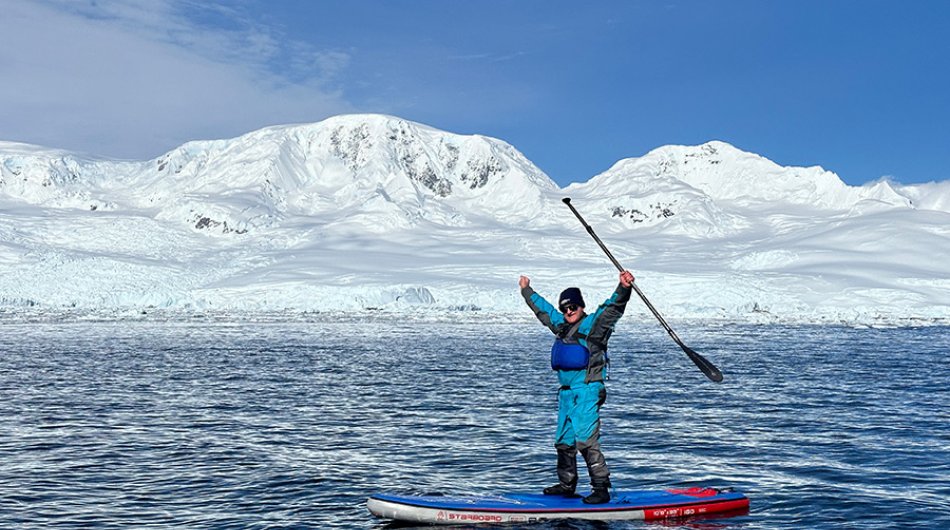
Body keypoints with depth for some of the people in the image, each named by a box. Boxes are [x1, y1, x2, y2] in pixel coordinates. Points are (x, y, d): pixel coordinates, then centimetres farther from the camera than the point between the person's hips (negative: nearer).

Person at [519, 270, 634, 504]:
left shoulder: (593, 324, -4)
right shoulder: (561, 326, 17)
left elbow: (612, 308, -21)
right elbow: (543, 309, 33)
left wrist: (623, 289, -39)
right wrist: (526, 290, 44)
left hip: (586, 391, -9)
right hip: (566, 392, 9)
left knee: (586, 441, -15)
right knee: (564, 442, 14)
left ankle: (601, 489, -12)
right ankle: (566, 486, 26)